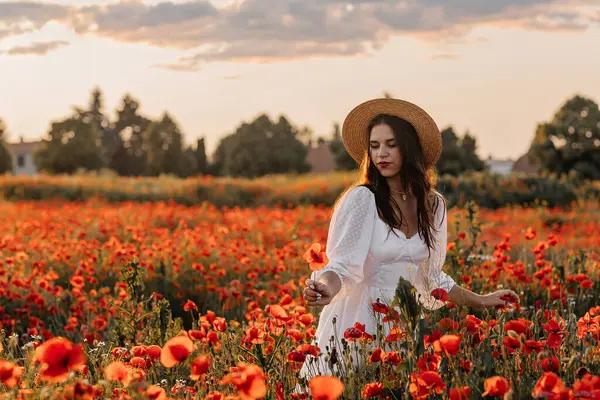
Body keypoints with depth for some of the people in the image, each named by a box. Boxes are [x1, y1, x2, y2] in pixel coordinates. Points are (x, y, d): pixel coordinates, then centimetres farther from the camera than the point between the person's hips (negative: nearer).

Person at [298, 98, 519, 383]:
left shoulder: (432, 206, 5)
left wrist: (479, 301, 19)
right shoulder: (361, 198, -11)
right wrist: (328, 288, -35)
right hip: (357, 324, -4)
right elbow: (342, 264, -14)